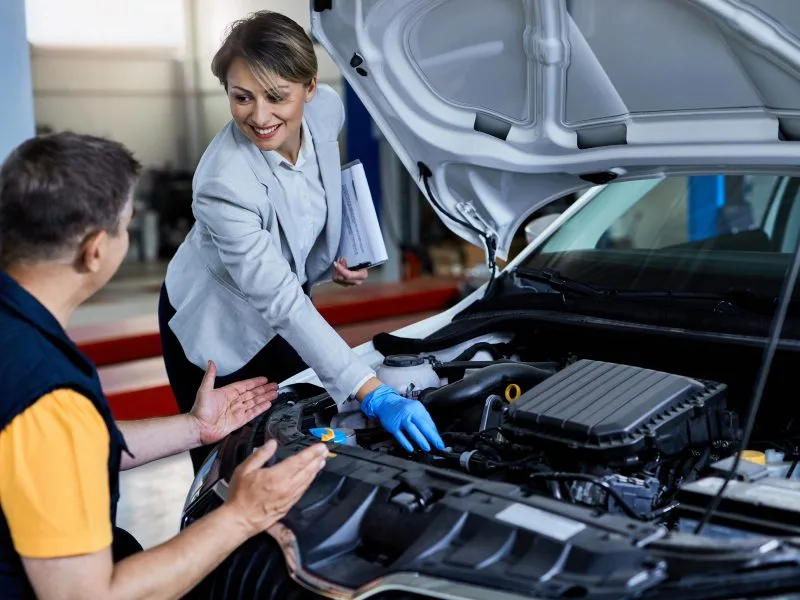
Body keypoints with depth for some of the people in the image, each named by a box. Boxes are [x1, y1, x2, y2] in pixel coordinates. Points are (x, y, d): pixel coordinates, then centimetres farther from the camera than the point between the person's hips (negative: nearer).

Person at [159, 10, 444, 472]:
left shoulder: (327, 109, -19)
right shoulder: (224, 185, -38)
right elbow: (281, 304, -37)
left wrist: (337, 255, -6)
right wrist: (375, 395, -41)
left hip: (281, 314, 6)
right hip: (216, 329, -5)